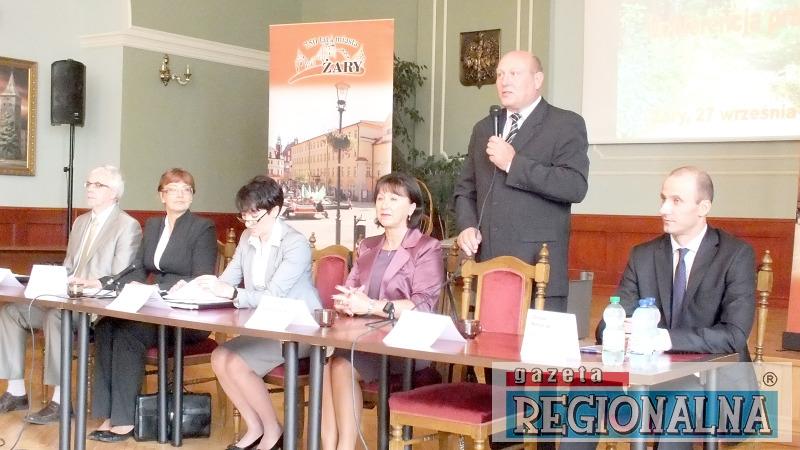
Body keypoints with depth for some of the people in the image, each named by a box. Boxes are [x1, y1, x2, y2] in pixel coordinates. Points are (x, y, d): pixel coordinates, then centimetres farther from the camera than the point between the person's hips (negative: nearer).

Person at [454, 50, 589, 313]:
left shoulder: (567, 125, 0)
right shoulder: (483, 128, 18)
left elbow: (576, 186, -14)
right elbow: (466, 189, 23)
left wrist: (514, 163, -15)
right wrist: (467, 226, 3)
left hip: (538, 265, -5)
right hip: (487, 264, 5)